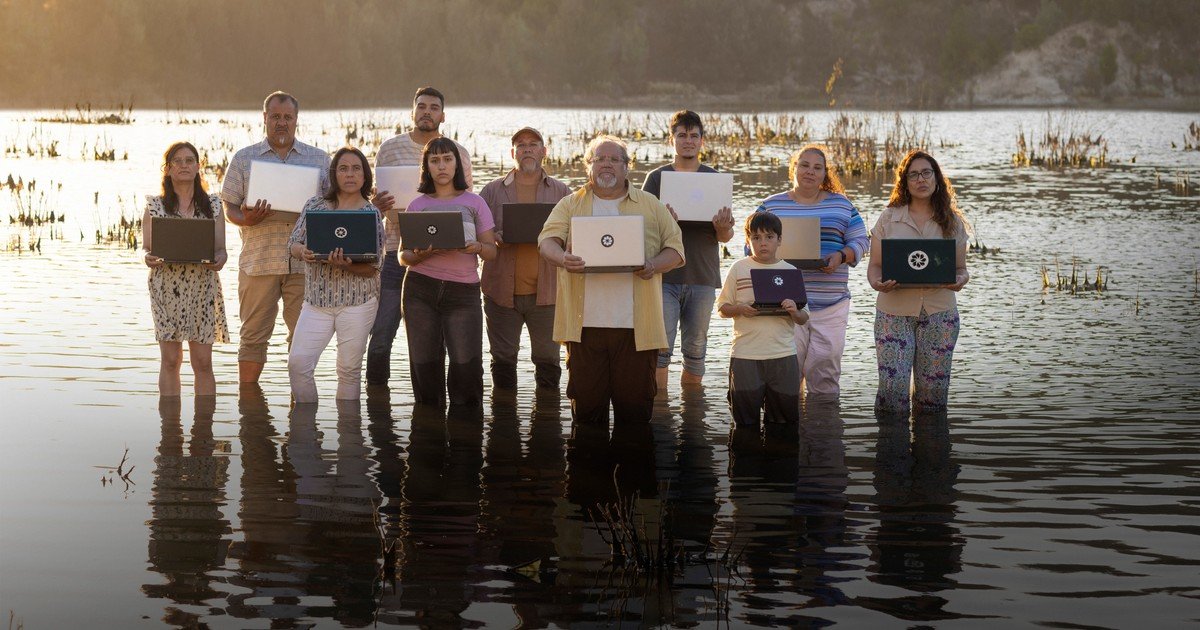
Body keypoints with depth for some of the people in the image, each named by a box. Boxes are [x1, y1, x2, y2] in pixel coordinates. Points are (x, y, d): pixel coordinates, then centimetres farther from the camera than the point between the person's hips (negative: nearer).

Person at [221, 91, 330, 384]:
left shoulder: (320, 159, 11)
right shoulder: (244, 159, 10)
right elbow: (230, 208, 7)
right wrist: (247, 219, -15)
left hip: (304, 260, 1)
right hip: (259, 258, -1)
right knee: (254, 334, 2)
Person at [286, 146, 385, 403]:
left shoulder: (372, 214, -2)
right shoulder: (315, 205, 6)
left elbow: (373, 268, -5)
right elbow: (293, 243, 7)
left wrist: (345, 264, -25)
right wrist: (302, 252, -17)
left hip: (357, 302, -2)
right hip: (316, 301, 2)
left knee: (349, 370, 3)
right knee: (298, 362, -9)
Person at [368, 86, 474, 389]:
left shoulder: (459, 153, 8)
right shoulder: (390, 148, 5)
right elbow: (375, 201, 10)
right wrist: (378, 205, -15)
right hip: (397, 251, -1)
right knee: (380, 335, -5)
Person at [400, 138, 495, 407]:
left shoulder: (474, 203, 9)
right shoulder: (417, 205, 10)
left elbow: (492, 251, 6)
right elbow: (403, 256, 7)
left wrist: (476, 247, -16)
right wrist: (421, 255, -15)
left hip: (463, 291, -1)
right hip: (420, 290, 1)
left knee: (466, 363, -11)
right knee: (424, 363, 1)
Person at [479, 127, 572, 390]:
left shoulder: (561, 192, 9)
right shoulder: (493, 191, 9)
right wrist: (494, 238, -14)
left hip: (545, 289, 0)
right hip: (502, 288, 0)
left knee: (548, 358, 4)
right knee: (503, 359, 4)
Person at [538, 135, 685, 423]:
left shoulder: (651, 206, 13)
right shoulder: (570, 205, 12)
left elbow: (675, 248, 10)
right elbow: (547, 240, -1)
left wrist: (654, 265, -12)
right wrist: (562, 258, -24)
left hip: (636, 325, 0)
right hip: (586, 322, 0)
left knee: (635, 405, 1)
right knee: (586, 403, 2)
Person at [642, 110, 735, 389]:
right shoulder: (657, 178, 5)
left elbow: (726, 237, 8)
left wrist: (723, 227, -17)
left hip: (702, 275, 2)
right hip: (664, 274, -2)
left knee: (695, 349, 7)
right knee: (661, 347, -8)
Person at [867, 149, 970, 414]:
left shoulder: (953, 222, 8)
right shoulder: (888, 218, 5)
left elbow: (961, 267, 11)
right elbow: (874, 266, 5)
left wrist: (960, 279, -13)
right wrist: (878, 283, -17)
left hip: (939, 312, 1)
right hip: (894, 312, -1)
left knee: (933, 388, 1)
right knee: (892, 386, -11)